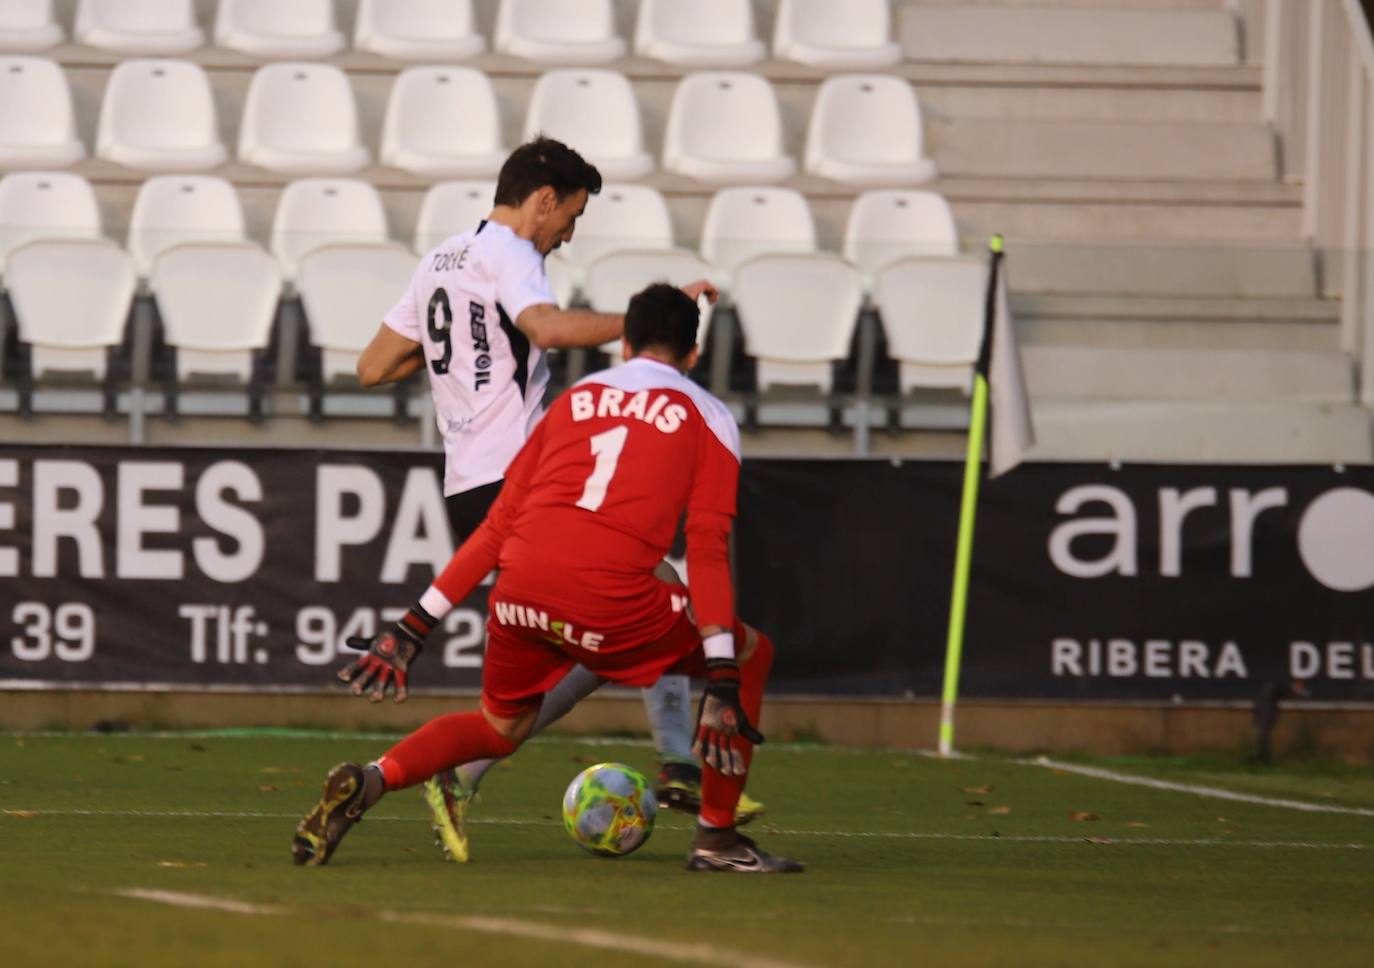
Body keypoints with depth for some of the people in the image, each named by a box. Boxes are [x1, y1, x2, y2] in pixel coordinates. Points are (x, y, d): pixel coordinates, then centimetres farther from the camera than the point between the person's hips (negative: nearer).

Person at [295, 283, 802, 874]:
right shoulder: (707, 416, 14)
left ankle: (368, 781, 3)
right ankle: (716, 836, 15)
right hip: (611, 602, -4)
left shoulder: (575, 398, 24)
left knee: (500, 728, 29)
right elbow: (708, 548, 3)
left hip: (520, 595, 4)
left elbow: (497, 525, 22)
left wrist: (416, 626, 23)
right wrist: (723, 679, -1)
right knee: (750, 653, 19)